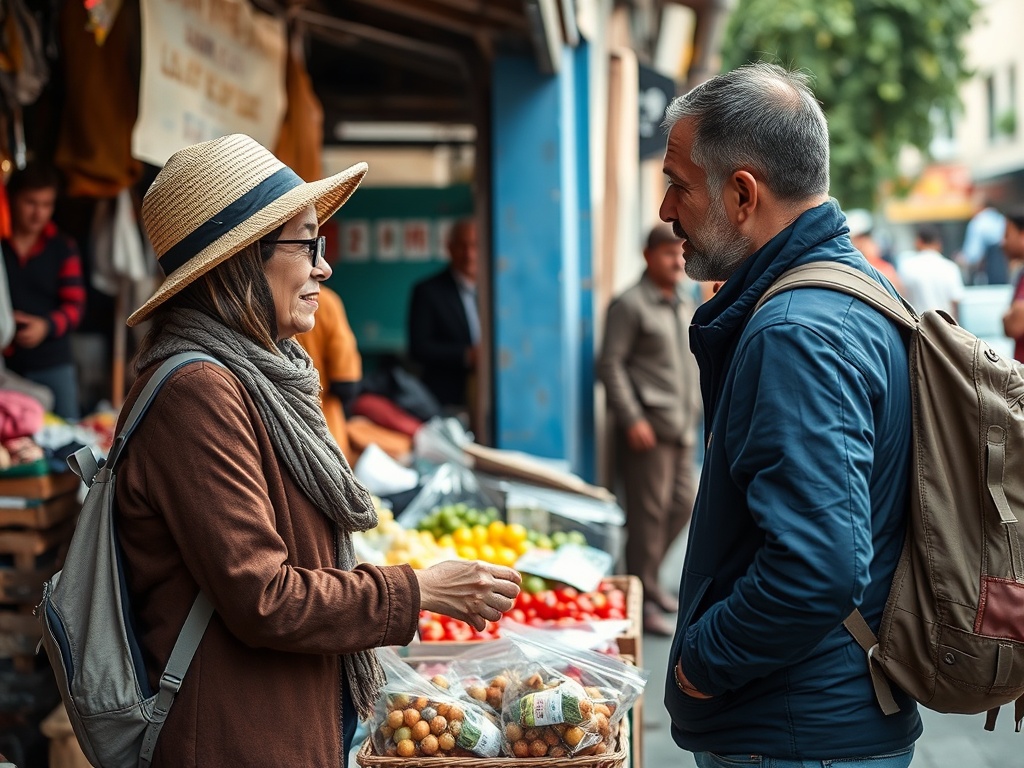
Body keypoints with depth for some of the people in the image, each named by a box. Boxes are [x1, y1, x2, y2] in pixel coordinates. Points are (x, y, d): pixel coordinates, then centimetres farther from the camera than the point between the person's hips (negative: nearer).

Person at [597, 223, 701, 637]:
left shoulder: (686, 306, 17)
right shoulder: (631, 305, -8)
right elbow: (610, 365, -12)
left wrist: (694, 410, 17)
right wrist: (631, 419, -17)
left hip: (681, 428, 8)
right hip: (648, 428, -8)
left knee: (683, 503, 11)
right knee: (649, 511, -5)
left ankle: (647, 577, 28)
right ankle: (641, 600, 3)